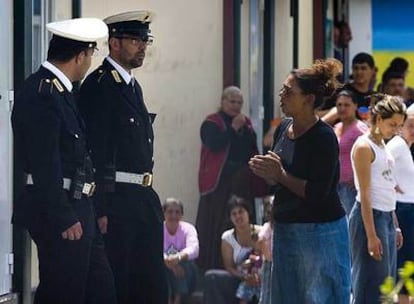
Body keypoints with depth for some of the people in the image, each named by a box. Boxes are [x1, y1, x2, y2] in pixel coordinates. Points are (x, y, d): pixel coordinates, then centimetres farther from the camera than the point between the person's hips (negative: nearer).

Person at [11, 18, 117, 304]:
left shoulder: (57, 90, 13)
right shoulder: (42, 95, -18)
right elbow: (44, 164, -21)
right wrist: (64, 219, -20)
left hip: (76, 211, 10)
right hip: (60, 215, -10)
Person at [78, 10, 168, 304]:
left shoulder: (133, 85, 18)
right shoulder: (99, 86, -11)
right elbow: (95, 152, -17)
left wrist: (149, 197, 18)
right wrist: (100, 210, -22)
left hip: (144, 200, 9)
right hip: (115, 202, -9)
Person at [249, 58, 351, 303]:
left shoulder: (324, 137, -15)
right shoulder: (284, 129, 7)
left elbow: (317, 193, -20)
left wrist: (280, 175, -17)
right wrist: (266, 172, -3)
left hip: (319, 233, -8)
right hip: (285, 228, 8)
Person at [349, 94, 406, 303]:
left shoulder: (382, 145, 15)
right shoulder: (364, 147, -12)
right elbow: (365, 194, -16)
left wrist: (394, 226, 15)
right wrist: (371, 235, -20)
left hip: (386, 216, 9)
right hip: (370, 217, -9)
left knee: (386, 285, 10)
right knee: (372, 284, -7)